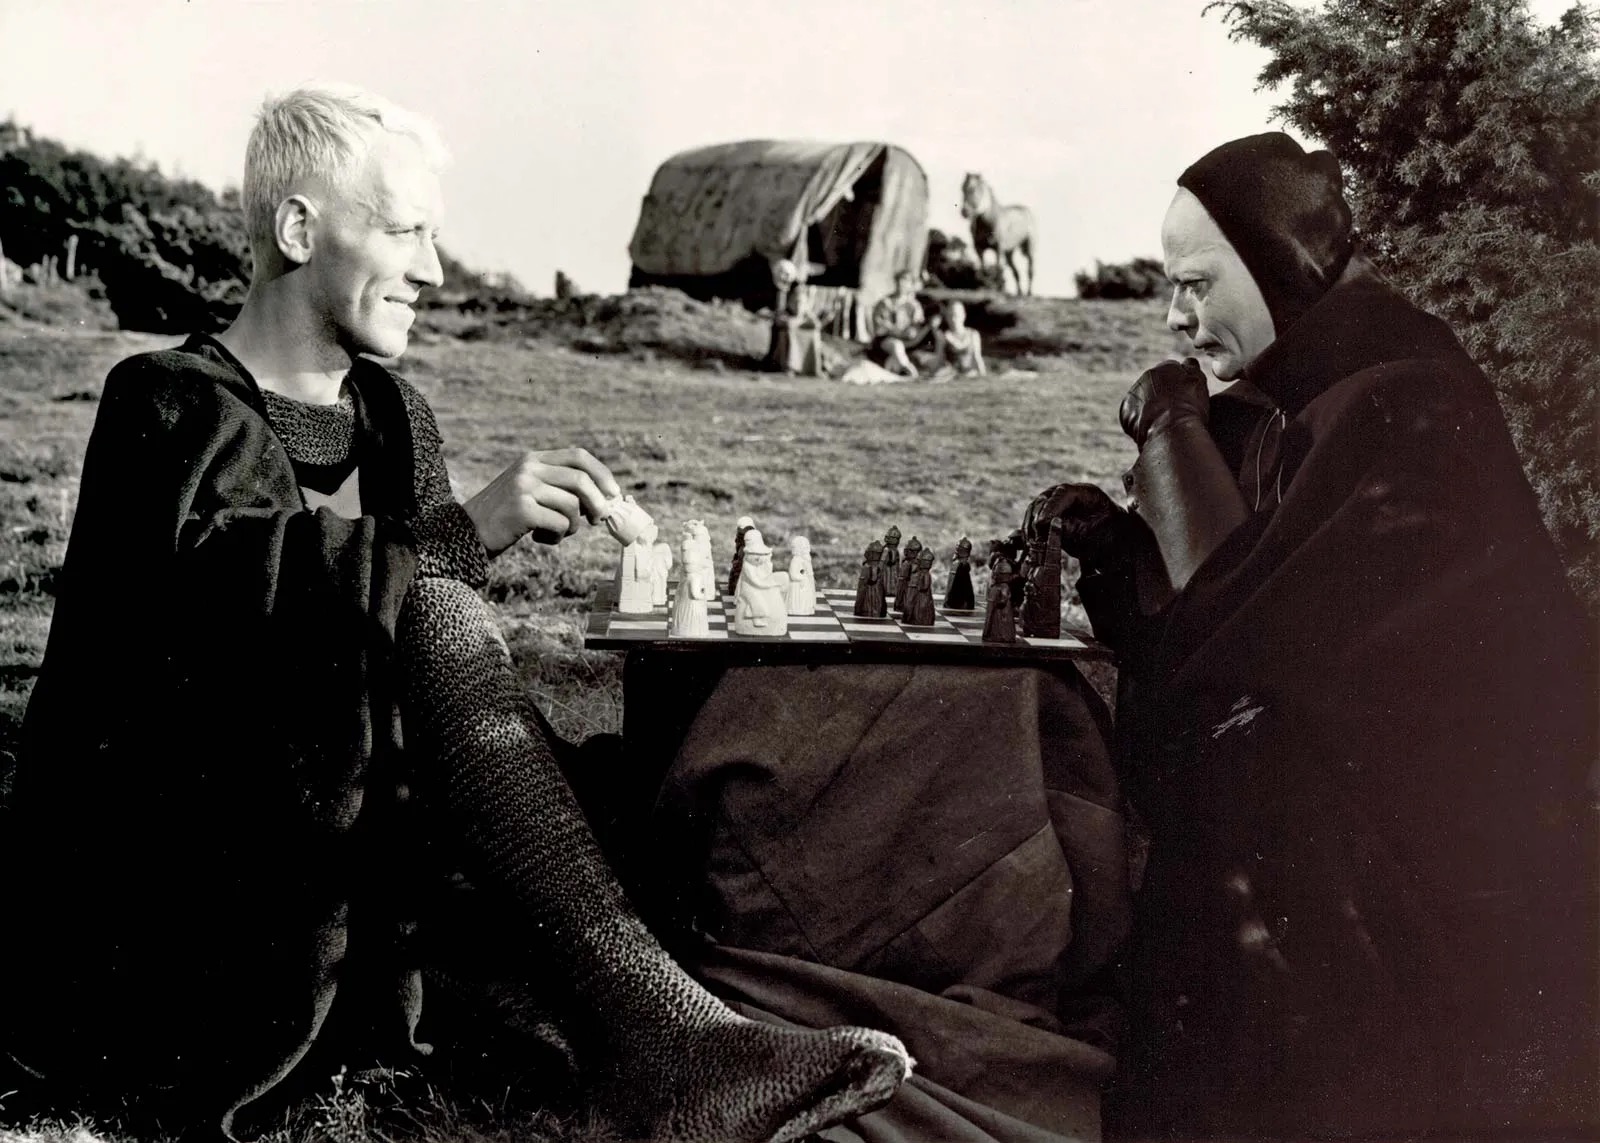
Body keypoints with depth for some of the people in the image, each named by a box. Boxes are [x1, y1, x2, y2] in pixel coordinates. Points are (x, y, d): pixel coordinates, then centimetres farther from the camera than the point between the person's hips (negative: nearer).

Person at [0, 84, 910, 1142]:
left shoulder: (397, 417, 14)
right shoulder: (171, 404, -4)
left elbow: (440, 697, 8)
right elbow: (230, 578, -26)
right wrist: (467, 531, -32)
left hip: (349, 834, 7)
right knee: (426, 613, -31)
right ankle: (644, 1029, -42)